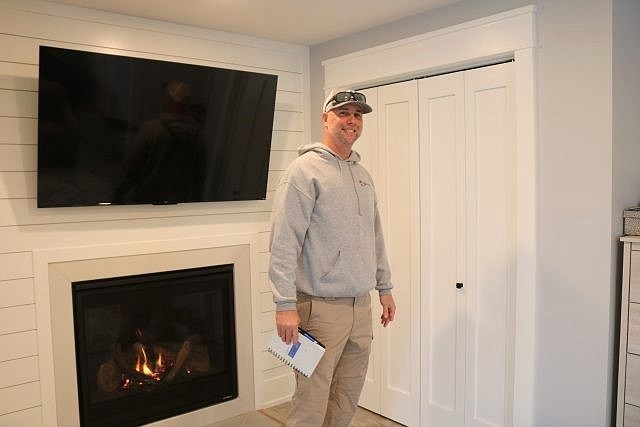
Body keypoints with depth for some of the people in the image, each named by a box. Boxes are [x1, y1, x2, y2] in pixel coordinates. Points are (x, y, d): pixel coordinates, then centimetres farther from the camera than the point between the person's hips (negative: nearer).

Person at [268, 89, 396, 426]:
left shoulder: (362, 175, 14)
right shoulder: (305, 170, -10)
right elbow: (283, 242, -17)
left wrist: (384, 288, 18)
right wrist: (285, 304, -21)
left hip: (361, 305, 8)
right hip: (321, 307, -7)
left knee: (348, 397, 17)